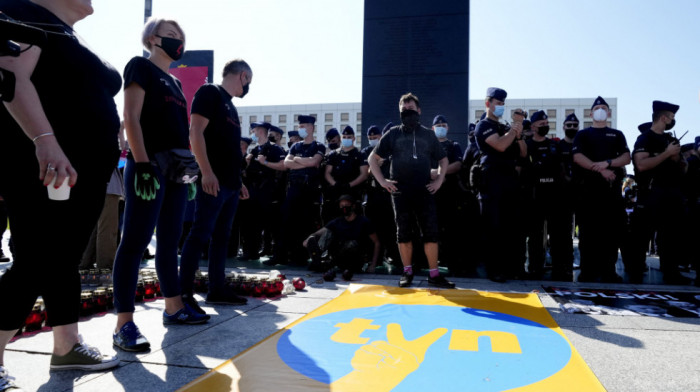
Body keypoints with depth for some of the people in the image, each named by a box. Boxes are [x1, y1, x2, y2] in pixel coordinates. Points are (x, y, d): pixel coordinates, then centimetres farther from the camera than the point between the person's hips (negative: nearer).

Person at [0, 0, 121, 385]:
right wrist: (45, 141, -32)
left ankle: (68, 347, 21)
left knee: (64, 259, 12)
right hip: (41, 166, -9)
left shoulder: (71, 36, 22)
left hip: (84, 170, 9)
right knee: (36, 265, -8)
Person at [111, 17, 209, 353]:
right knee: (136, 242, -9)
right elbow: (131, 118, -10)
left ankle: (173, 307, 21)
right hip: (149, 166, -8)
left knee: (169, 242, 12)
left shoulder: (174, 82, 24)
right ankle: (124, 323, -7)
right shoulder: (140, 66, 1)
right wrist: (142, 164, -19)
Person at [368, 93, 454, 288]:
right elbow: (373, 158, 9)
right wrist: (382, 181, -1)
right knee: (404, 232, 5)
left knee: (431, 231, -3)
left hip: (424, 191, 1)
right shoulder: (393, 134, 7)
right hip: (400, 191, -1)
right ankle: (407, 272, 16)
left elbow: (443, 159, 20)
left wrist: (439, 179, 7)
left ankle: (434, 274, 3)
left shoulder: (428, 134, 12)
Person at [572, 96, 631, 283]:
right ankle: (588, 271, 0)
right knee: (589, 230, -4)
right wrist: (600, 169, -14)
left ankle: (608, 270, 7)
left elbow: (626, 157, 6)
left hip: (612, 187, 2)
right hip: (589, 186, -2)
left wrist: (607, 163, -12)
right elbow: (577, 157, -3)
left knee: (613, 229, -1)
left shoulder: (617, 135, 19)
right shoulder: (583, 134, 12)